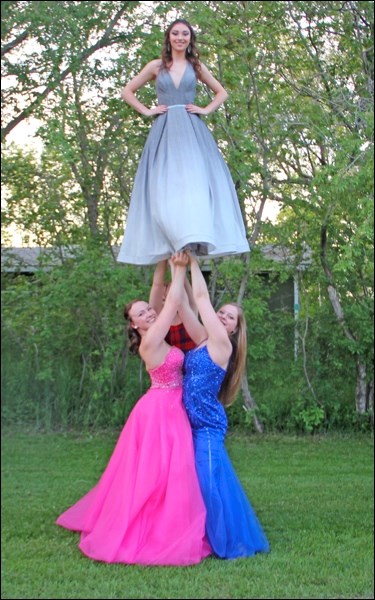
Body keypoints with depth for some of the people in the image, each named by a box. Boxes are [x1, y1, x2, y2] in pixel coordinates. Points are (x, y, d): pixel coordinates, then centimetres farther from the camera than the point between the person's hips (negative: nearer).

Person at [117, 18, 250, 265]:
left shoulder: (196, 66, 14)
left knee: (196, 182, -15)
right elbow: (128, 91, 17)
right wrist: (147, 111, 4)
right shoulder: (156, 66, 12)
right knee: (165, 187, -10)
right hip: (164, 132, 0)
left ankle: (197, 239, -22)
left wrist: (205, 110, 6)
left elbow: (222, 93, 21)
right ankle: (176, 241, -12)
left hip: (192, 132, 0)